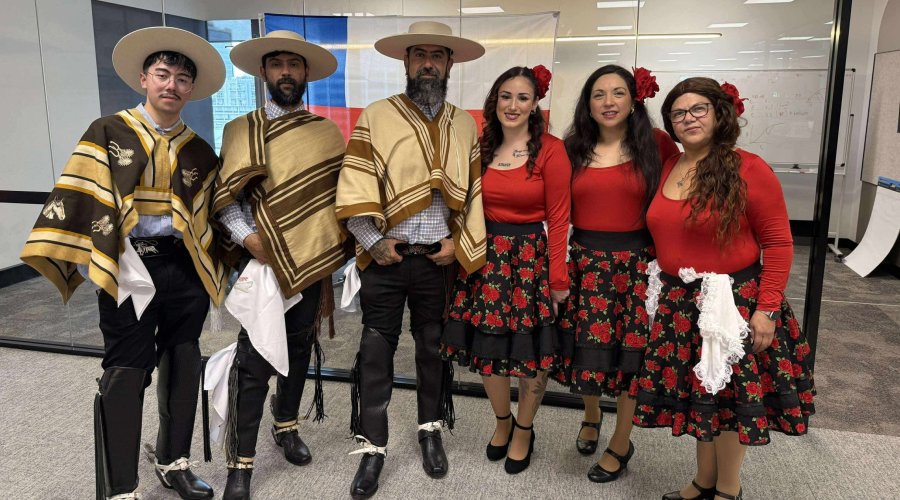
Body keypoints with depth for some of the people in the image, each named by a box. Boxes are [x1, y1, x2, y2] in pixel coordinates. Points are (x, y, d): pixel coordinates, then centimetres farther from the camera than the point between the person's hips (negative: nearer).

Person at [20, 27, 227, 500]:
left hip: (186, 269, 4)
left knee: (183, 367, 12)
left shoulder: (200, 151, 11)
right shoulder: (108, 132, 2)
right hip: (128, 269, -4)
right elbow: (80, 198, -4)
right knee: (125, 375, -1)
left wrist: (216, 267, 9)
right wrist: (83, 258, -13)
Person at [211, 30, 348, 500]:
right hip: (262, 260, -3)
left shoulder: (327, 132, 7)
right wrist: (247, 237, -17)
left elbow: (338, 194, 6)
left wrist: (333, 248, -4)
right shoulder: (241, 130, 1)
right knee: (255, 360, -2)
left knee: (299, 347, 15)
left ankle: (287, 426, 36)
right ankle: (241, 462, 9)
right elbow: (226, 195, -3)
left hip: (313, 259, 3)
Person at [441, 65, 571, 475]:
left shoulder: (550, 150, -9)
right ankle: (502, 421, 40)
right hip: (484, 257, 4)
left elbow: (558, 218, -10)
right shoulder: (481, 148, 5)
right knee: (486, 349, 13)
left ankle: (524, 430, 35)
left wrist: (558, 277, -10)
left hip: (531, 259, -4)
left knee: (531, 353, 9)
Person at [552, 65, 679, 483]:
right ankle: (591, 415, 43)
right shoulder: (572, 149, 5)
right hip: (583, 260, 2)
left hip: (635, 262, -2)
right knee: (586, 349, 12)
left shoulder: (655, 145, -2)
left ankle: (621, 444, 29)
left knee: (629, 354, 8)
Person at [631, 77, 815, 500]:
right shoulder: (667, 169, 4)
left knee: (730, 396, 10)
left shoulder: (749, 169, -13)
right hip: (678, 303, 5)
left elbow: (778, 243, -11)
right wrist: (662, 289, 7)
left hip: (734, 301, -5)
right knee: (696, 393, 17)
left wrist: (767, 308, -15)